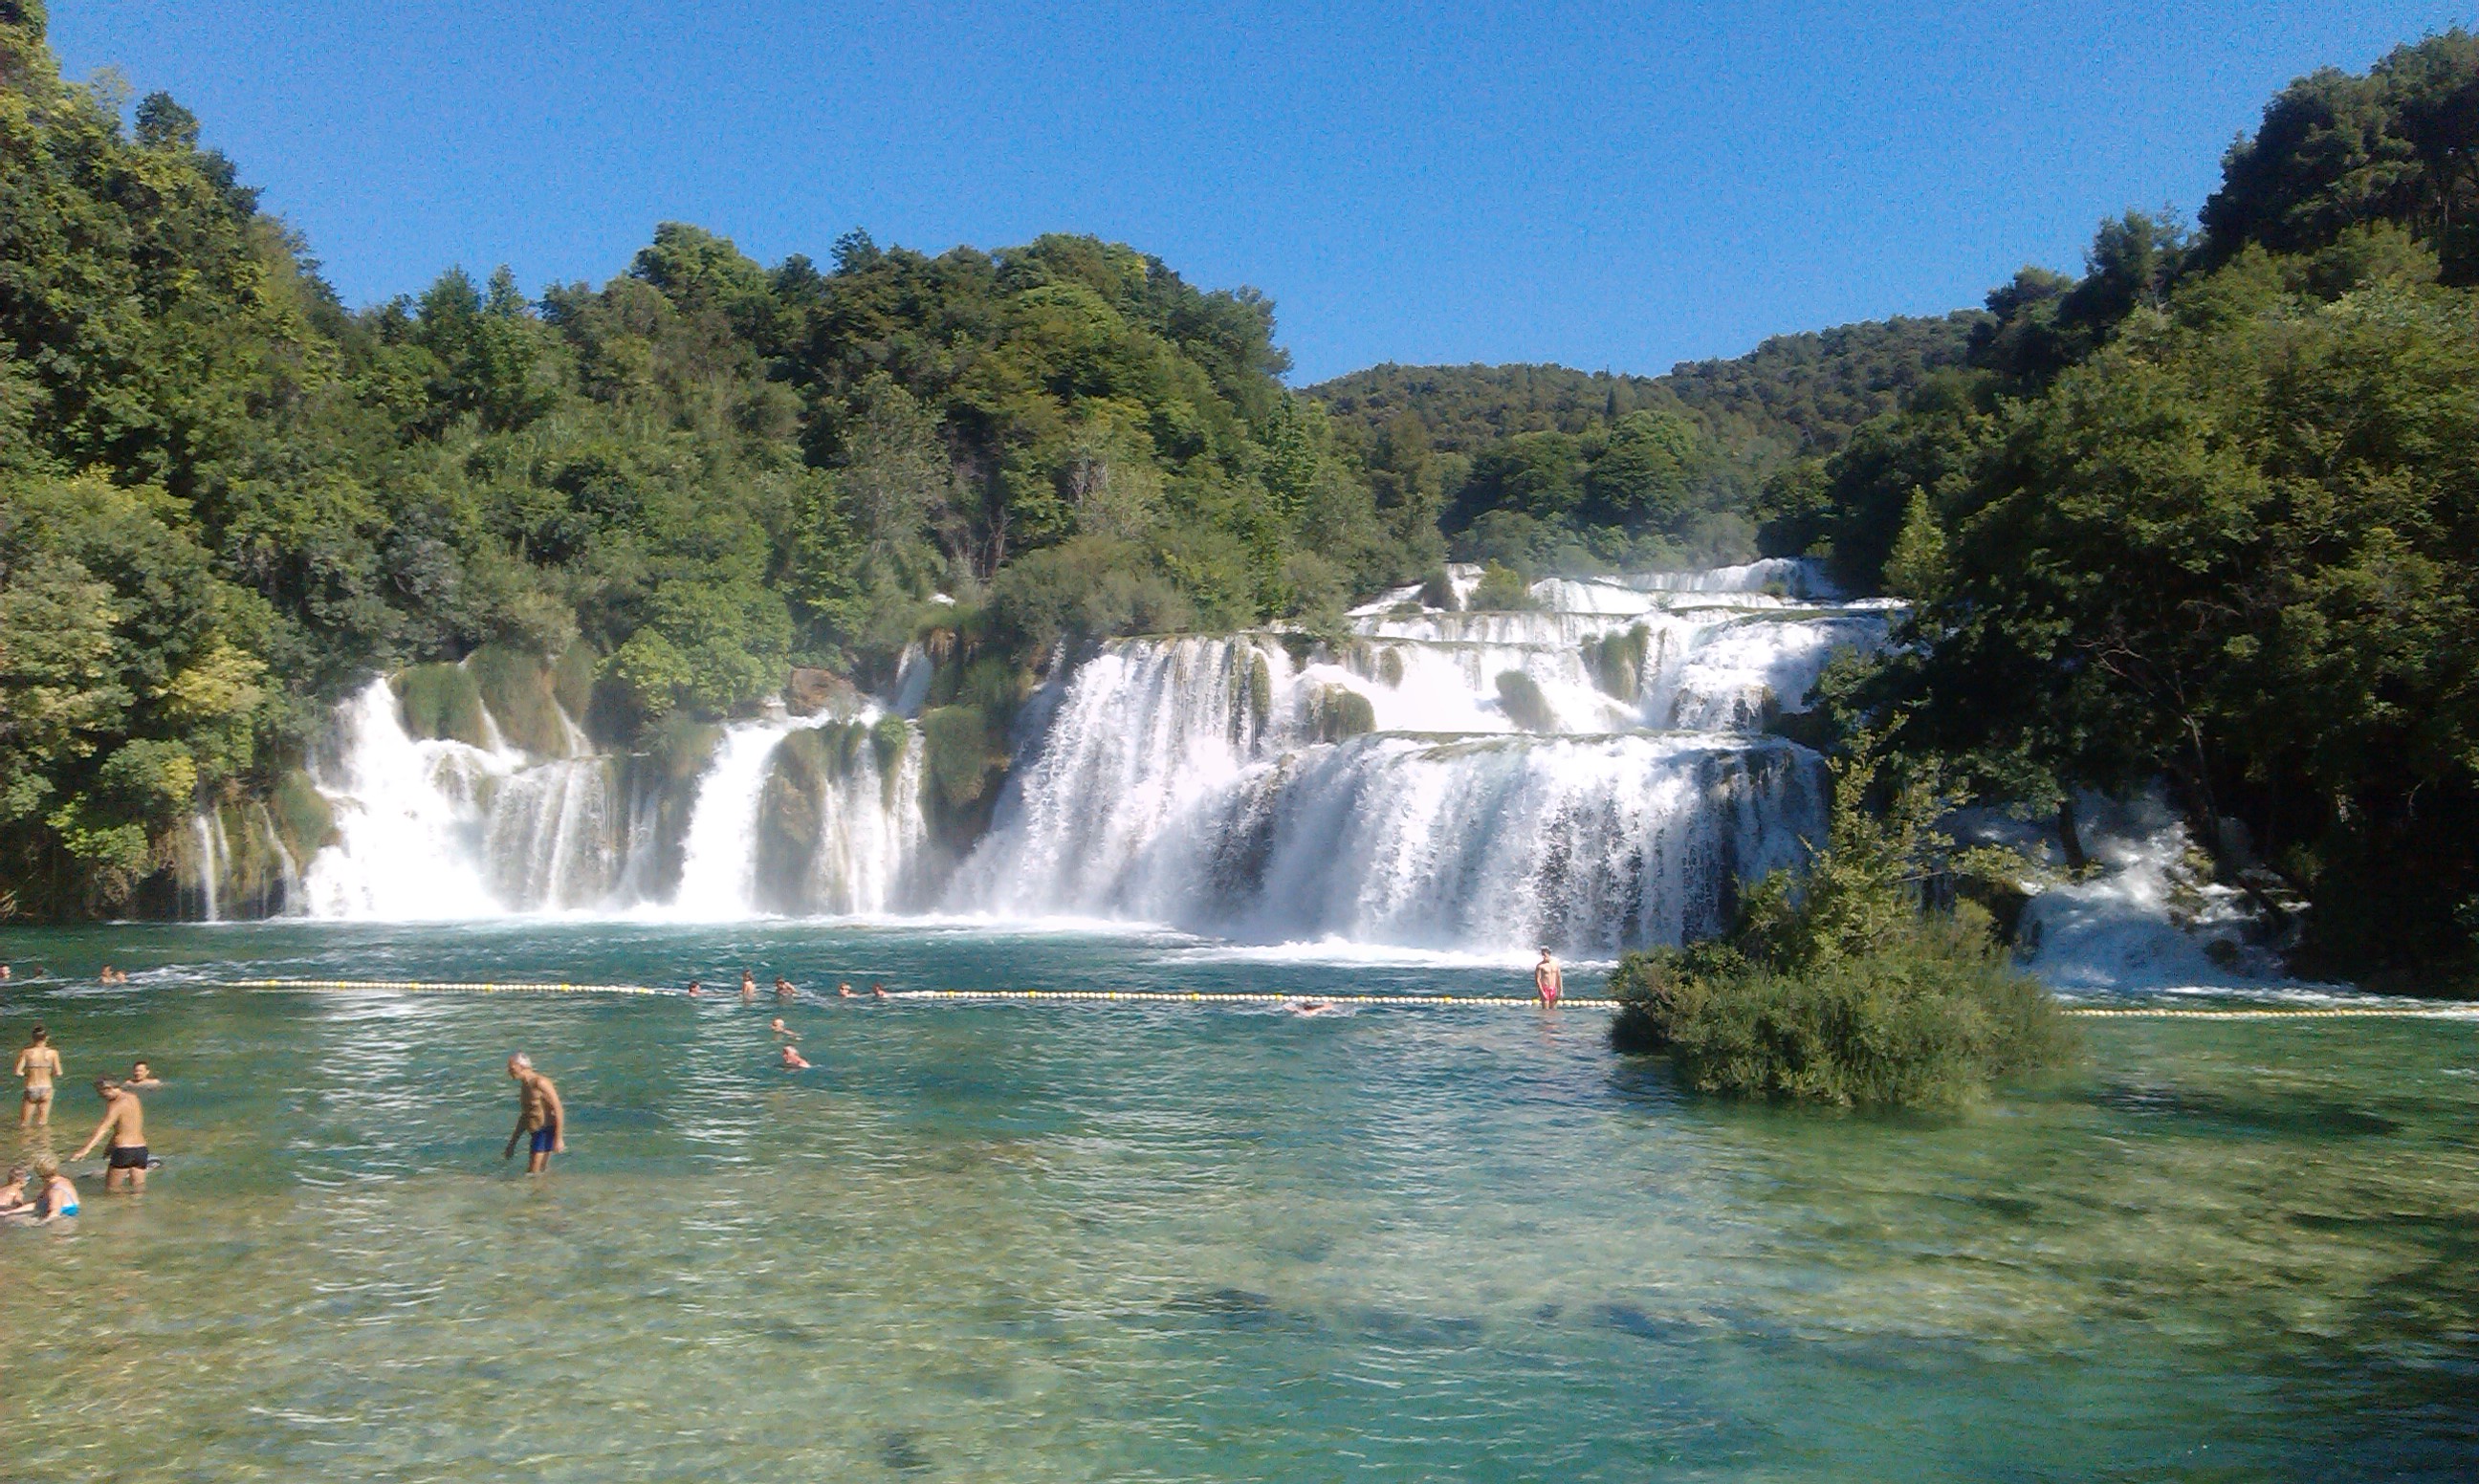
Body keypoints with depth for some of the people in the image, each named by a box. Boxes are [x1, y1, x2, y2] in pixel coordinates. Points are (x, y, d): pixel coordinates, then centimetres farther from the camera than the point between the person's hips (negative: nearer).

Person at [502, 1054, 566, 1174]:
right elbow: (525, 1116, 24)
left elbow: (558, 1110, -18)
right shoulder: (524, 1086, 14)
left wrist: (559, 1139, -22)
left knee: (534, 1174, -12)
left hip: (547, 1131, -9)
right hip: (537, 1132, 9)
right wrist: (512, 1143, 24)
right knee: (530, 1174, 11)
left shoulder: (540, 1083, -14)